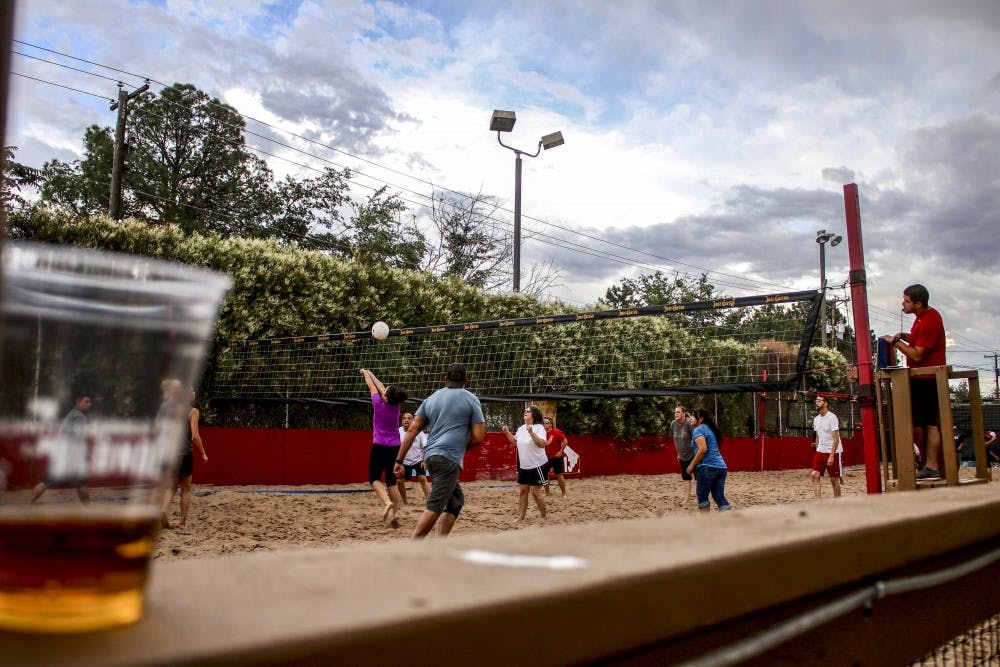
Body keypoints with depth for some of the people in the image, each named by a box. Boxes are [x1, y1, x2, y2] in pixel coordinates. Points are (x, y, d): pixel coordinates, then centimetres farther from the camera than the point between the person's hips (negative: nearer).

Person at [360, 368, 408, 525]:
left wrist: (365, 373, 24)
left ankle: (387, 502, -21)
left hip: (379, 446, -4)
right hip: (395, 447, 4)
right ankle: (393, 515, 0)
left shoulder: (379, 404, -11)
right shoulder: (396, 405, 1)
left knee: (374, 478, 6)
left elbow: (372, 386, 6)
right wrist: (370, 373, 25)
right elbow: (380, 386, 13)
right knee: (391, 481, 7)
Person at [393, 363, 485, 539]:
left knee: (457, 501, 19)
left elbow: (412, 430, 10)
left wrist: (399, 461, 10)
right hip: (449, 458, -7)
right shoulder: (470, 399, 3)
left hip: (430, 456, 7)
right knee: (434, 508, -10)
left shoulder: (431, 398, 17)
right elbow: (479, 436, -2)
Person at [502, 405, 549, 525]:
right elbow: (515, 441, 24)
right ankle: (520, 519, 16)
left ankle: (545, 517, 12)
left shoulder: (539, 427, -15)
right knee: (522, 491, 9)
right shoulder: (521, 428, 8)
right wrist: (507, 433, 9)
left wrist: (531, 432, -36)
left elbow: (542, 444, -28)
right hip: (524, 466, 8)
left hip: (537, 465, -8)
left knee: (535, 491, -6)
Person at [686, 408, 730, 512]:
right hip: (721, 467, 8)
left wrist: (691, 465, -10)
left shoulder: (698, 430, -4)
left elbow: (703, 449, -17)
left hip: (708, 467, -8)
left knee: (702, 496, 5)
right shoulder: (710, 429, 22)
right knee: (719, 497, 6)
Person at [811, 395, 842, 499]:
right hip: (820, 451, 6)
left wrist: (831, 455, -22)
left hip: (834, 451, -6)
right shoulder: (816, 419, 10)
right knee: (815, 475, -7)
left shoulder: (832, 417, -13)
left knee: (834, 479, 1)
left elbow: (836, 438, -17)